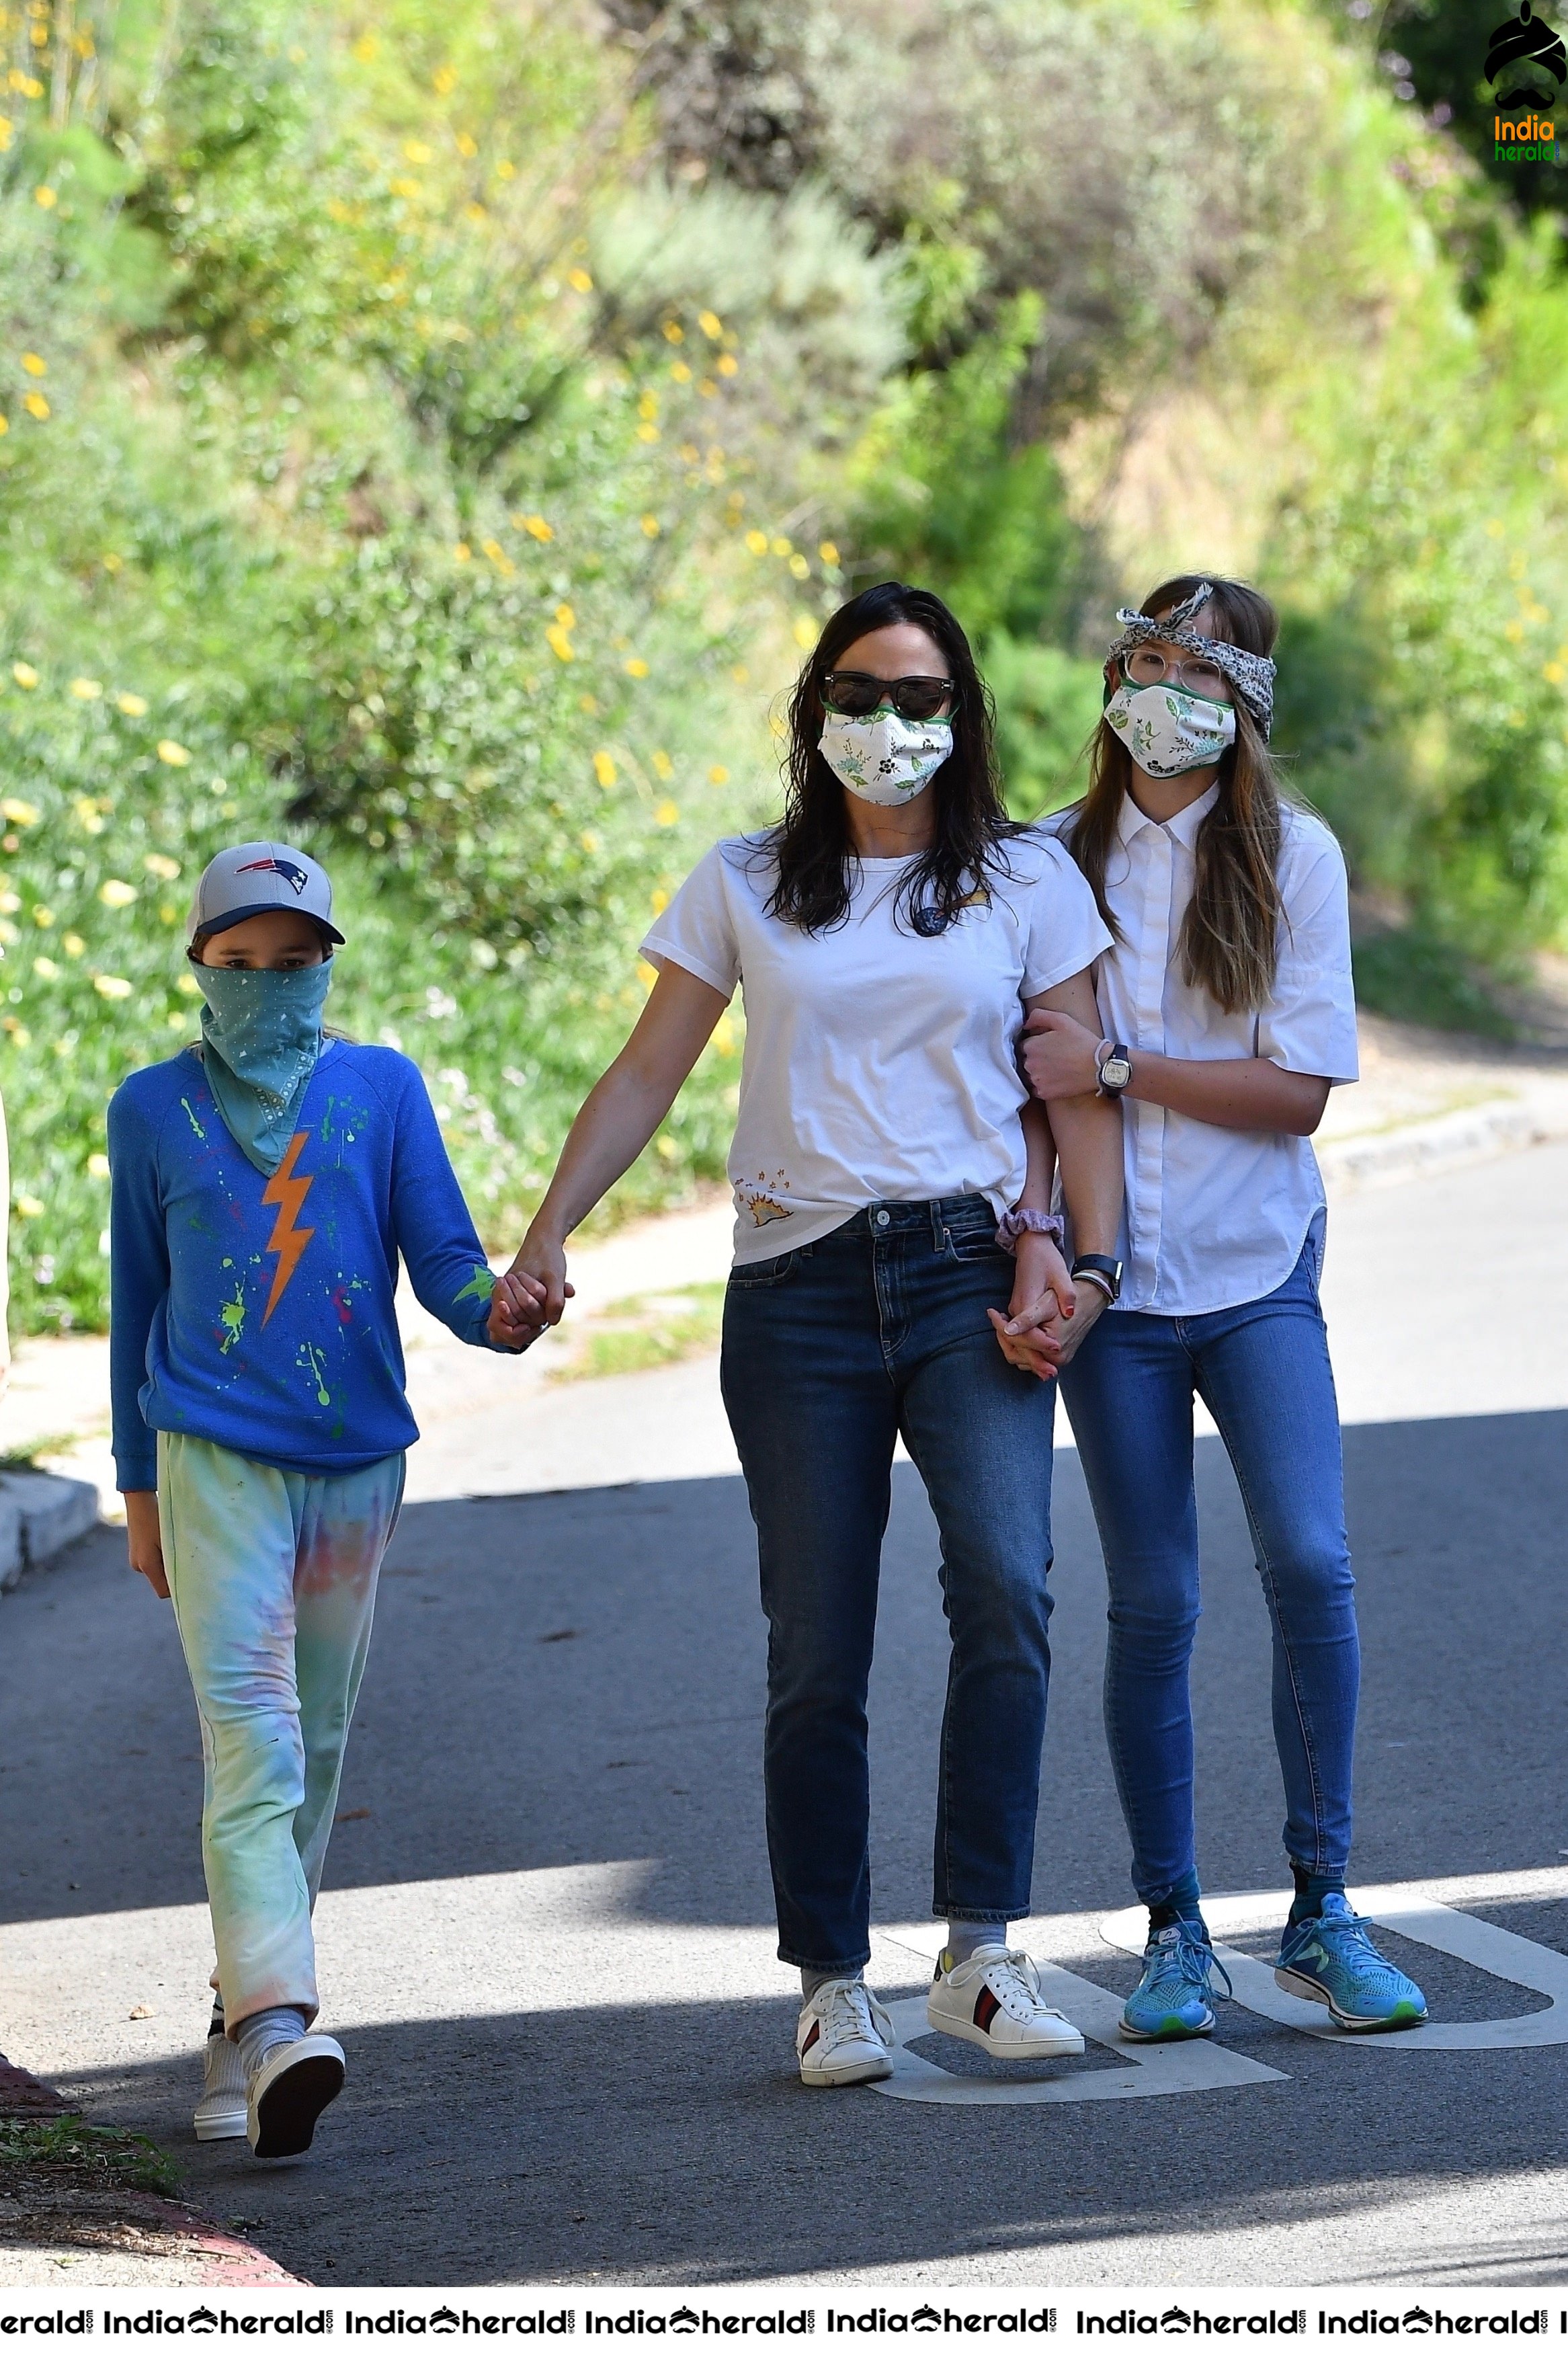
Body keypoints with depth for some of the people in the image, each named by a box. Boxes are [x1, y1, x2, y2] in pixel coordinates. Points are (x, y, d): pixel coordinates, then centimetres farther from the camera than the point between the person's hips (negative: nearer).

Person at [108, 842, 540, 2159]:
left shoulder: (383, 1090, 6)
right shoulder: (155, 1109, 6)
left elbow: (441, 1252, 1)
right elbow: (136, 1303, 12)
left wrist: (495, 1308, -22)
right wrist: (139, 1482, 14)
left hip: (357, 1457, 2)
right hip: (215, 1457, -2)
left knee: (316, 1742, 9)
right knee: (250, 1726, -17)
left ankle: (247, 2018, 22)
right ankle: (273, 2026, -28)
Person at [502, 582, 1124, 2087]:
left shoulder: (1028, 881, 9)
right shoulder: (743, 888, 10)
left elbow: (1079, 1093, 9)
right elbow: (645, 1077, 11)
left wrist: (1080, 1264, -5)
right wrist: (548, 1231, -1)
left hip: (968, 1271, -1)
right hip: (800, 1286, 1)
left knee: (1006, 1586, -22)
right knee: (816, 1656, -1)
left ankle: (981, 1954, -18)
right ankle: (833, 1983, 9)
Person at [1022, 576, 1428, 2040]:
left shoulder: (1293, 857, 0)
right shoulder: (1057, 861, 6)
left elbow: (1299, 1090, -6)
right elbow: (1025, 1071, 11)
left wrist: (1114, 1066, -14)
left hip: (1258, 1272, -1)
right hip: (1115, 1278, 1)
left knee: (1311, 1565, -14)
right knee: (1152, 1605, 1)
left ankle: (1320, 1914, -2)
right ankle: (1174, 1931, 11)